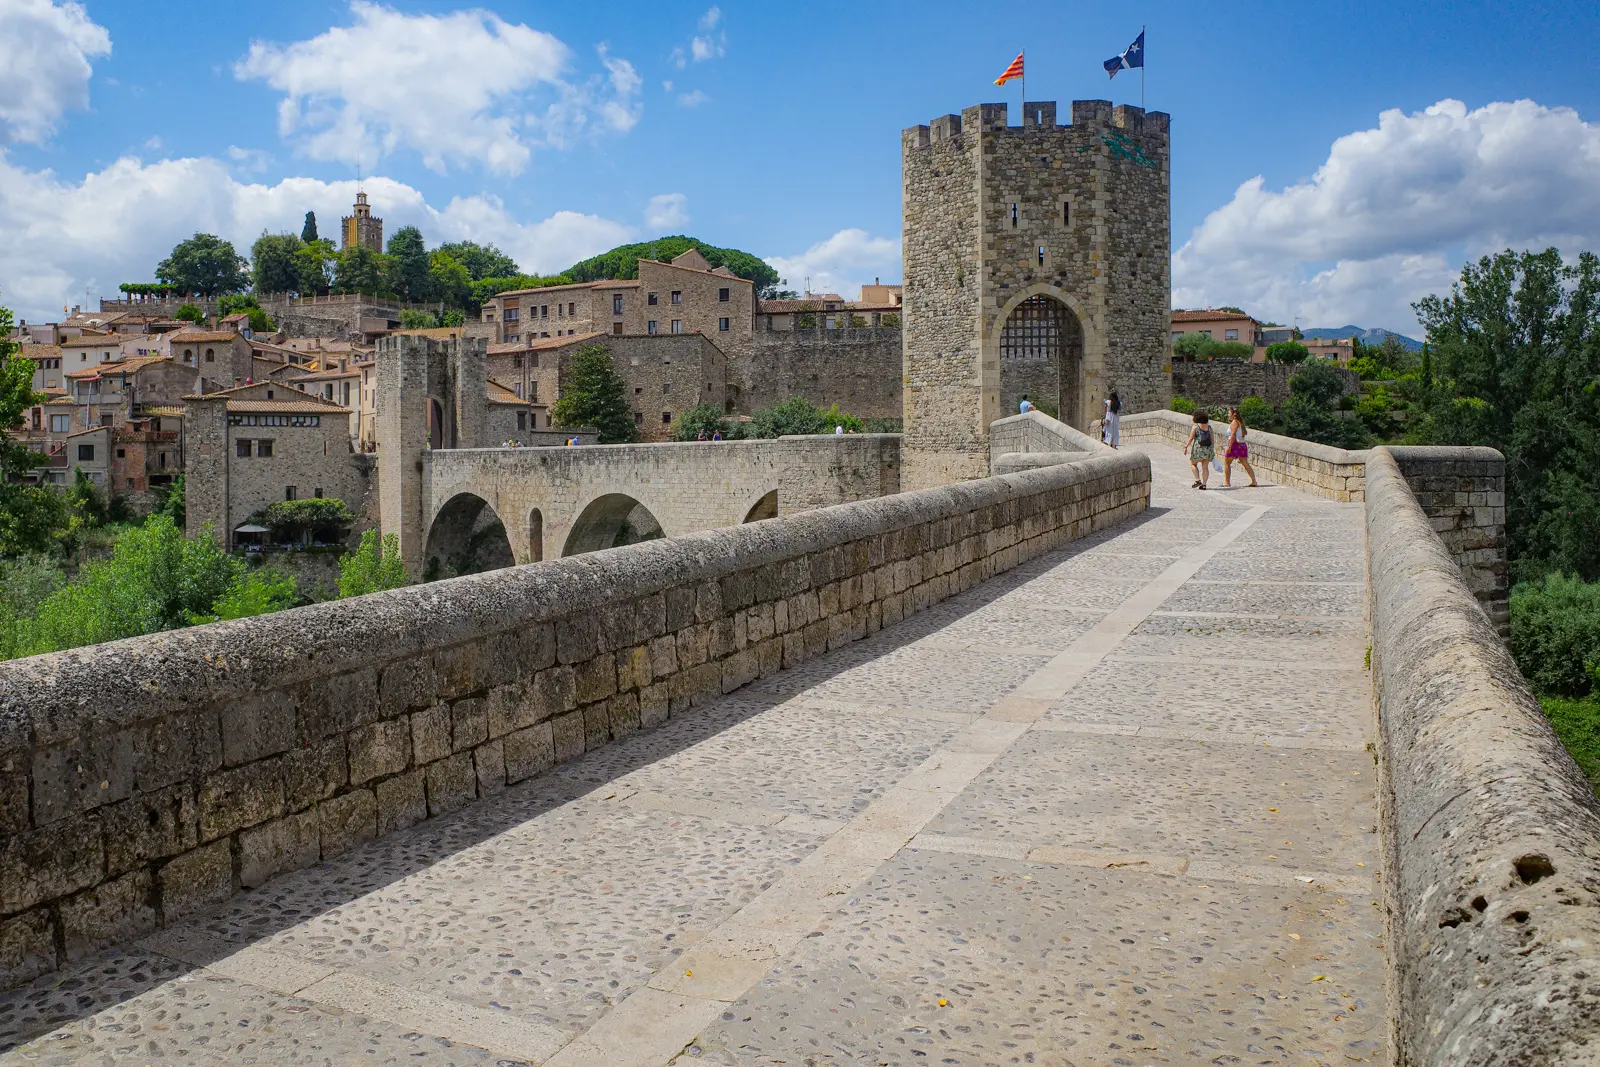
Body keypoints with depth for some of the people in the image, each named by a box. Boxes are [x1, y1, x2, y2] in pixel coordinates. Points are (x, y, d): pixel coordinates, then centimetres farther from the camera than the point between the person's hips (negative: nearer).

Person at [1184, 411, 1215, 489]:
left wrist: (1186, 447, -7)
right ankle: (1204, 484, 5)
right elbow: (1212, 440, 8)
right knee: (1205, 467, 8)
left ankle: (1198, 480, 0)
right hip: (1208, 449, 4)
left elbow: (1191, 438, -10)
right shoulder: (1209, 427, 8)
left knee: (1193, 464, 14)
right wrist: (1213, 451, 14)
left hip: (1198, 449, -4)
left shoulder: (1195, 426, -3)